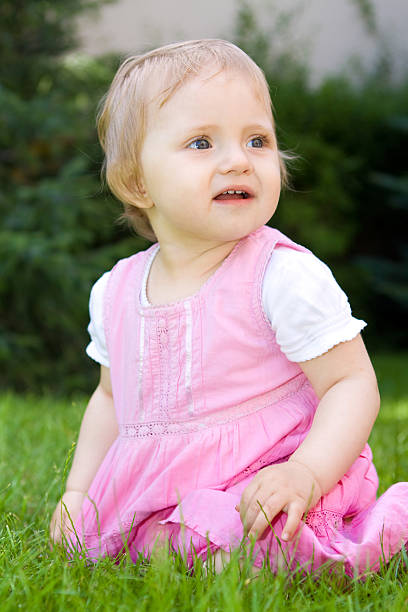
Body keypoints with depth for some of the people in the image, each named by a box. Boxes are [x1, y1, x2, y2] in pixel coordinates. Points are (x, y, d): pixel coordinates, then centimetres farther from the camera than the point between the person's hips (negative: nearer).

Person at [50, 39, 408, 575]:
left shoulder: (289, 278, -14)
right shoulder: (115, 293, 4)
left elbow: (353, 384, -13)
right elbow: (111, 398, 20)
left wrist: (306, 474, -29)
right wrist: (78, 492, 10)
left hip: (262, 488, -6)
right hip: (164, 499, 6)